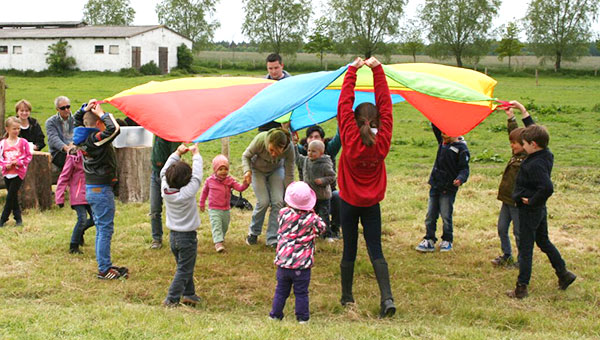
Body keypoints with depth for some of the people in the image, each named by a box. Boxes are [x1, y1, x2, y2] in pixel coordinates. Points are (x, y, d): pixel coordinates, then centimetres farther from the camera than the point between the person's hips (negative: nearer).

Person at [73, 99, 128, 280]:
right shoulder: (96, 139, -20)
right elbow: (114, 129, -34)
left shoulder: (83, 137, 5)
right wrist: (102, 113, -19)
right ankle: (104, 270, 1)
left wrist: (86, 108, 6)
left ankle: (105, 265, 23)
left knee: (101, 229, 16)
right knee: (105, 229, -3)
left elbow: (77, 119, 24)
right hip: (101, 189, -9)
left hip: (91, 189, 9)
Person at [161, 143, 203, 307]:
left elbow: (164, 171, 4)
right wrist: (195, 154, -2)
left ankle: (189, 294, 31)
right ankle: (171, 299, 2)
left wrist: (177, 153, 9)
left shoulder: (165, 189, -10)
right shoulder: (187, 192, -24)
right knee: (183, 270, 3)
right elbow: (197, 176, -15)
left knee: (184, 267, 21)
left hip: (173, 235, 7)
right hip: (187, 236, -7)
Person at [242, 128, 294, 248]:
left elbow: (289, 174, -20)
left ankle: (272, 239, -2)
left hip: (276, 170, 1)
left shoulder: (289, 148, -33)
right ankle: (253, 232, 12)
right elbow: (246, 156, -17)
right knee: (263, 201, -14)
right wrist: (247, 170, -36)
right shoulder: (260, 140, -37)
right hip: (258, 169, -1)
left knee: (278, 201, -13)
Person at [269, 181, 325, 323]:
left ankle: (275, 314, 23)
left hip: (283, 262, 2)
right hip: (302, 264, -2)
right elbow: (321, 229, 7)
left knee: (281, 290, 15)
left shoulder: (284, 213, -7)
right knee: (301, 292, 9)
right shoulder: (312, 218, -11)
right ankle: (302, 317, 14)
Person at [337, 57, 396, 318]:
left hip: (349, 202, -1)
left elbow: (344, 104, -11)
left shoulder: (350, 139, -15)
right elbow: (385, 104, -5)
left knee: (349, 250, 10)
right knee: (375, 250, 1)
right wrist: (377, 69, -3)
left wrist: (352, 70, -6)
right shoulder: (382, 141, -10)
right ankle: (387, 297, -12)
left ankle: (347, 296, 20)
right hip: (372, 204, 1)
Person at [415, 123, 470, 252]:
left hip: (448, 189, -6)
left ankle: (447, 241, 17)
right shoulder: (442, 141, 8)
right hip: (435, 186, 6)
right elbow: (435, 127, 17)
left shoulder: (461, 149, -11)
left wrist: (460, 179, -30)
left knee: (446, 216, 2)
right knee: (430, 215, 7)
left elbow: (464, 168, -12)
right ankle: (429, 240, 14)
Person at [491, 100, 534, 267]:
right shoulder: (517, 155, 8)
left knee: (519, 232, 2)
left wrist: (522, 109, -22)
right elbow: (514, 132, 24)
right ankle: (507, 256, 28)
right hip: (507, 200, 9)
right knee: (502, 229, 14)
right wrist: (510, 116, 24)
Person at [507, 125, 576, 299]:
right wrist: (526, 117, 21)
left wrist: (532, 201, -25)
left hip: (529, 211, -9)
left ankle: (521, 288, 7)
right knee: (544, 242, 24)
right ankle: (563, 274, 31)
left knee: (525, 248, 0)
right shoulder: (546, 156, -1)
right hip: (540, 210, 9)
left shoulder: (535, 165, -28)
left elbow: (547, 188, -39)